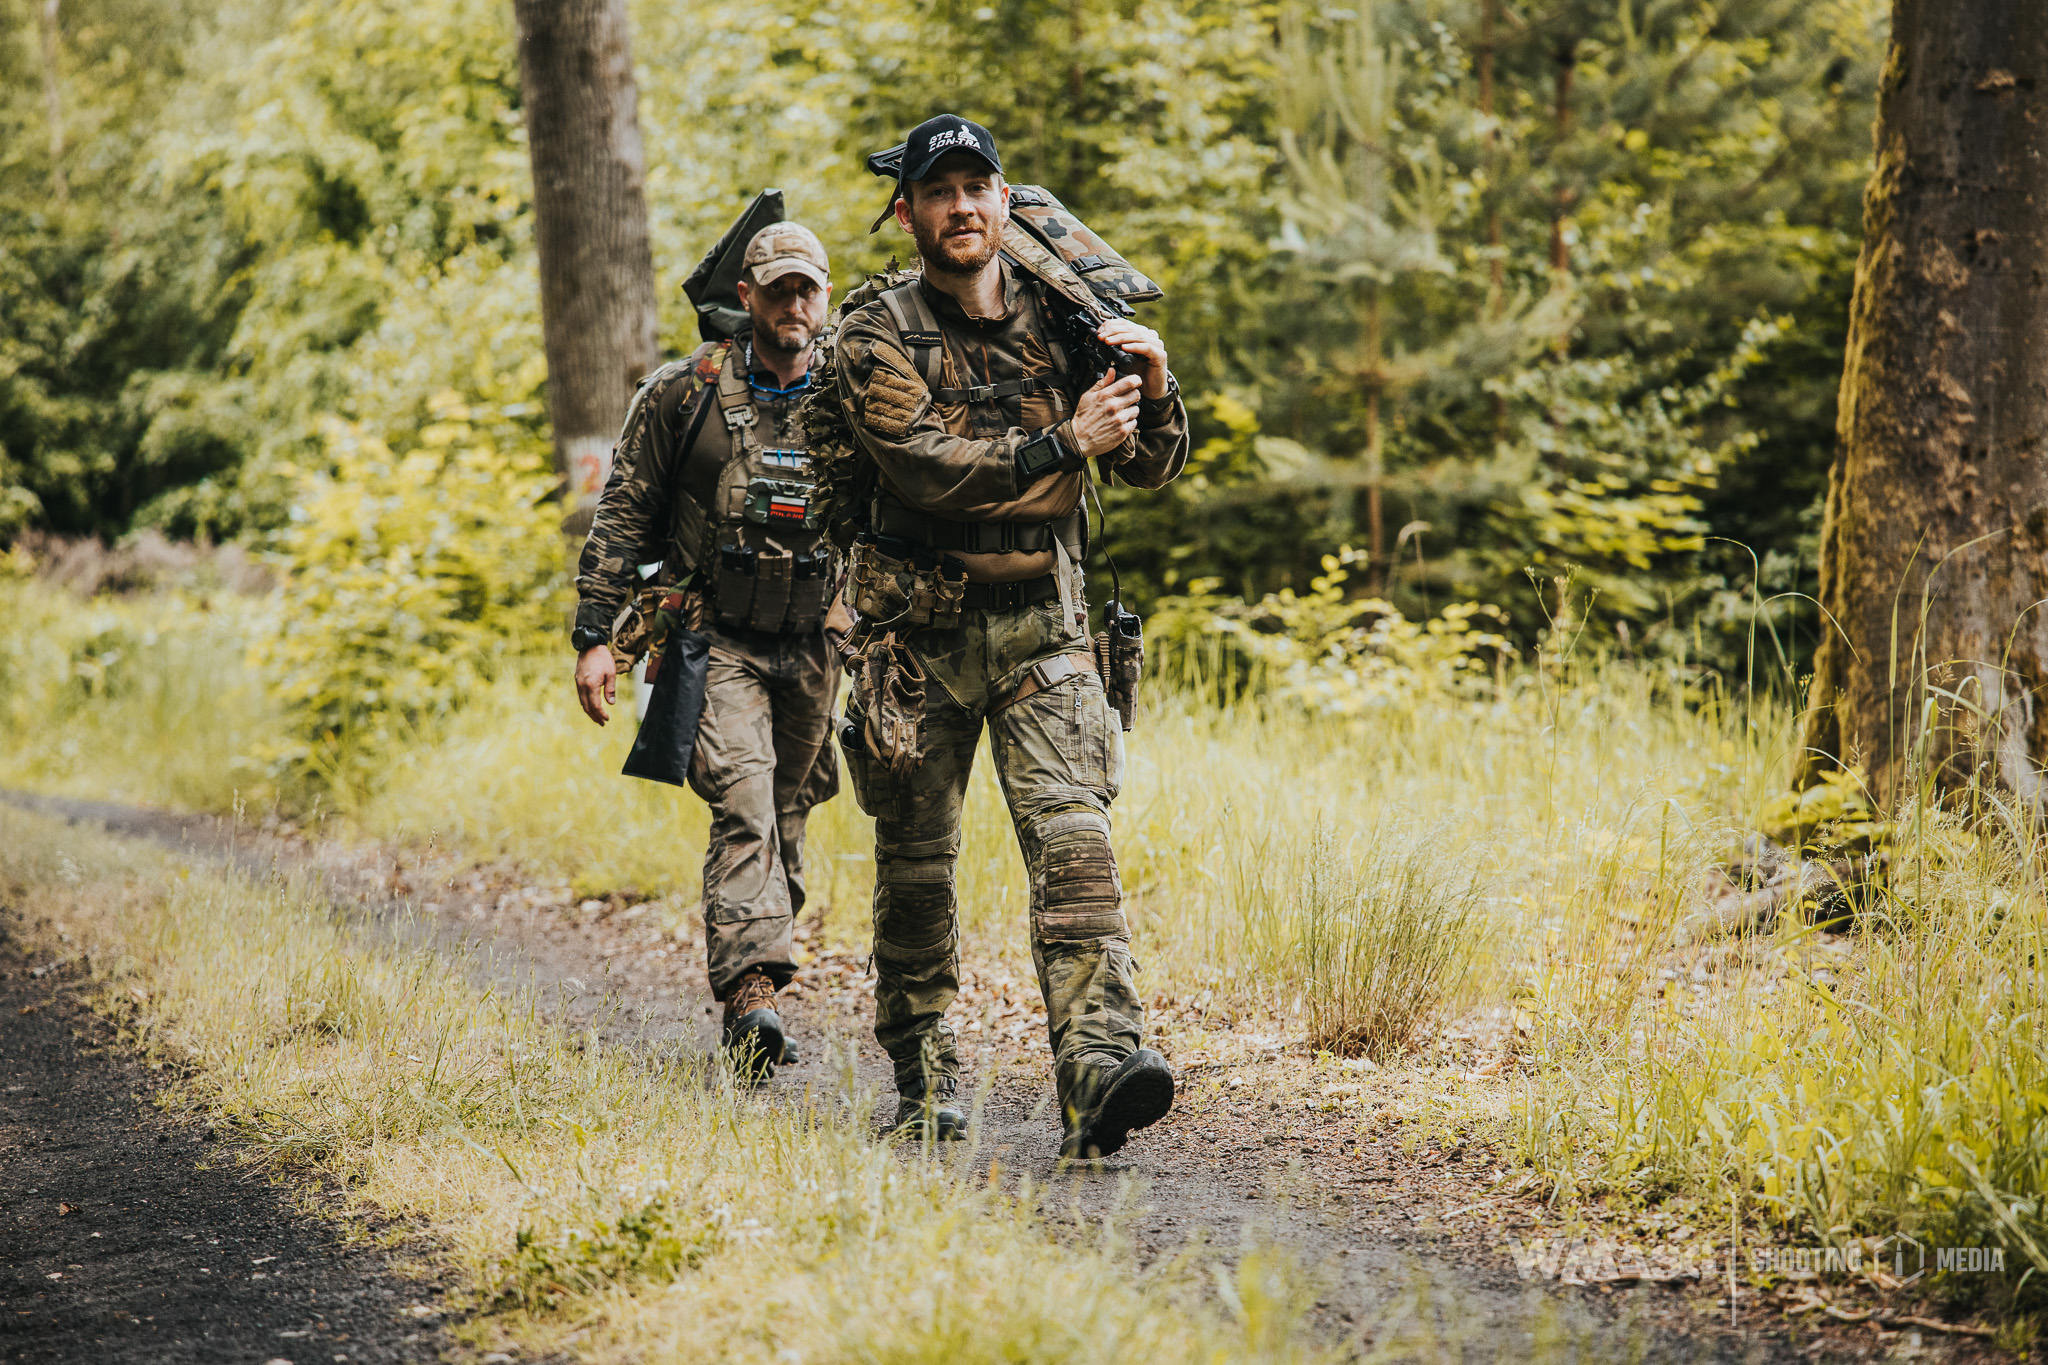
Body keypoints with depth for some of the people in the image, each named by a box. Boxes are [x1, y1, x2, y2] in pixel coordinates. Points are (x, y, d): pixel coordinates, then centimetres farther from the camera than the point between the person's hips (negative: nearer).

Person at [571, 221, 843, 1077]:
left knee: (785, 822, 10)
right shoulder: (685, 394, -2)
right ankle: (751, 993, -31)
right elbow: (622, 516, 2)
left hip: (815, 645, 3)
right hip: (716, 638, -3)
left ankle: (751, 1000, 23)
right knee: (744, 802, -21)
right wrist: (595, 635, -3)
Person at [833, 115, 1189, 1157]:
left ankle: (1098, 1066, -26)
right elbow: (926, 467, -19)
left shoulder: (1060, 320, 8)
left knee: (1073, 838, -15)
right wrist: (1064, 445, -22)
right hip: (919, 629, -1)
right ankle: (923, 1072, 24)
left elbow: (1152, 468, 9)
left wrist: (1154, 390, -11)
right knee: (916, 860, 8)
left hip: (1042, 627, 1)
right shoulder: (878, 337, -3)